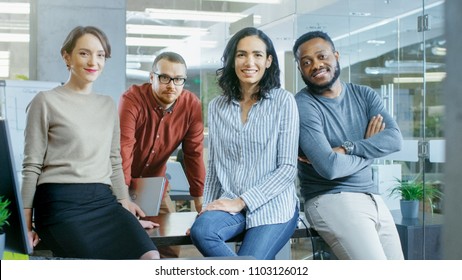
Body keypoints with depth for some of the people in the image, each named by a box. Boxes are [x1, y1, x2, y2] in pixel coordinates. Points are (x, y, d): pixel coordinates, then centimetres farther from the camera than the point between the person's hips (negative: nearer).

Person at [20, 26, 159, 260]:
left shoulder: (108, 105, 19)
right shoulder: (46, 101, 3)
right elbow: (32, 166, 1)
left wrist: (127, 213, 15)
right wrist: (26, 224, -3)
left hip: (104, 200, 5)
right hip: (61, 203, -5)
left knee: (150, 258, -23)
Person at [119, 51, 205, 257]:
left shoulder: (191, 105, -12)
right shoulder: (132, 99, -24)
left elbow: (194, 154, -9)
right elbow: (122, 149, -30)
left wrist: (200, 200, -10)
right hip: (122, 181, -3)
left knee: (170, 247, 1)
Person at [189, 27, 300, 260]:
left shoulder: (283, 101, -1)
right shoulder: (217, 106, 11)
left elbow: (288, 168, -6)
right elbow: (213, 167, 14)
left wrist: (241, 202, -11)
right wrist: (206, 210, 2)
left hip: (273, 206, -4)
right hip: (231, 206, 4)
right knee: (200, 230, -29)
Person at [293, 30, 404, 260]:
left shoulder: (364, 95, 11)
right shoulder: (303, 105, -11)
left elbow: (395, 138, -4)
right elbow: (329, 167, -20)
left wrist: (346, 148, -17)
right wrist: (371, 149, -2)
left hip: (372, 197, 7)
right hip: (331, 198, -7)